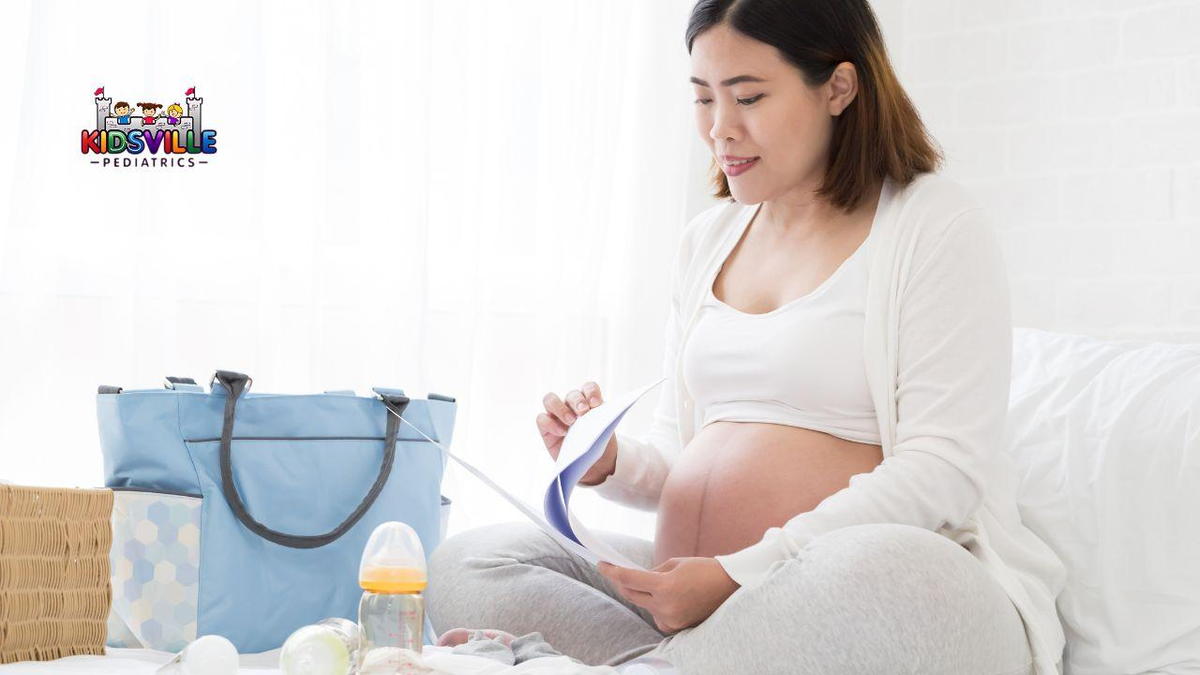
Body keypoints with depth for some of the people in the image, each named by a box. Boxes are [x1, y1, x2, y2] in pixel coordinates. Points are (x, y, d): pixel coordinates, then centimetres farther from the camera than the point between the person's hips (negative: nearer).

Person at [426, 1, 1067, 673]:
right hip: (687, 582, 7)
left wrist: (741, 574, -20)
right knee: (462, 565, -8)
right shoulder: (708, 239, 19)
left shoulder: (937, 224, -3)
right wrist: (610, 462, -3)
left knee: (877, 575, -42)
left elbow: (943, 467, -13)